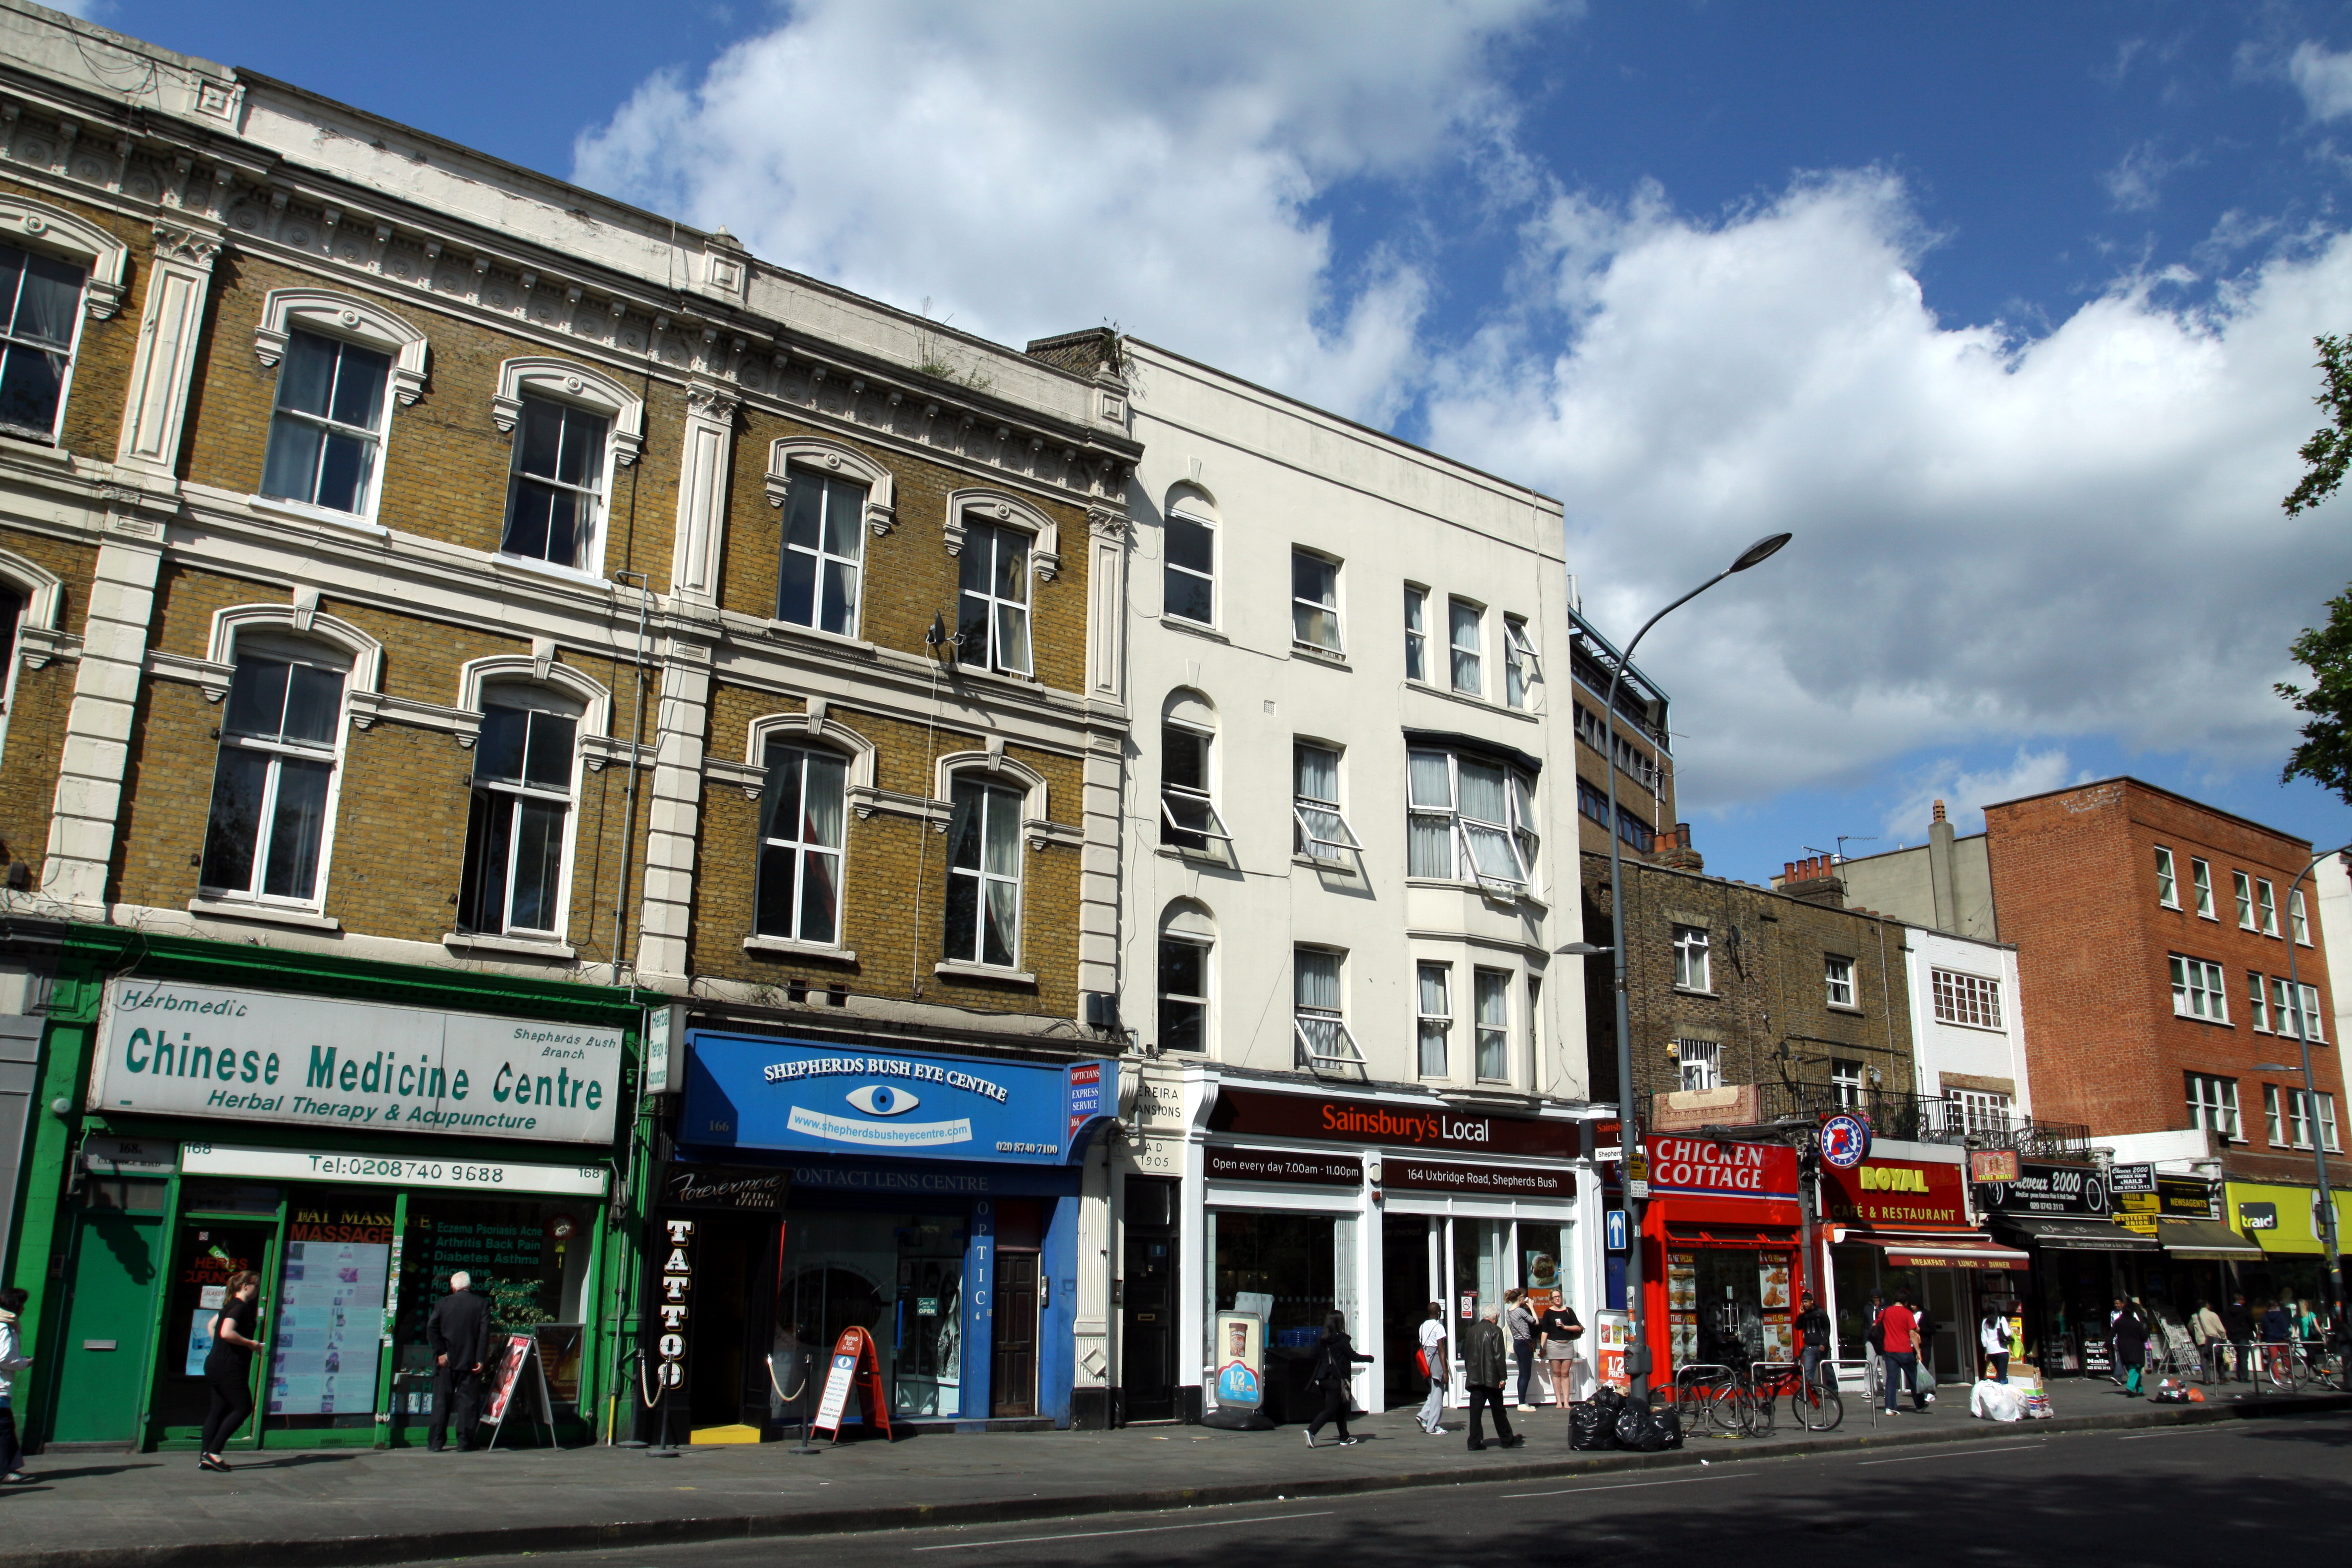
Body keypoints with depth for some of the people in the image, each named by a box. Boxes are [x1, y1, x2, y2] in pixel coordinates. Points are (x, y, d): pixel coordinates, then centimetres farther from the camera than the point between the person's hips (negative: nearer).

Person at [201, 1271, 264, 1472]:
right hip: (229, 1367, -10)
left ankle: (205, 1458, 9)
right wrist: (250, 1343, -17)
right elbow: (227, 1333, -27)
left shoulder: (231, 1305, 16)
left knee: (219, 1409, 10)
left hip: (216, 1364, 10)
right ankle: (213, 1453, -7)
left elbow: (212, 1324, 28)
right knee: (244, 1408, -5)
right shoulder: (240, 1307, -15)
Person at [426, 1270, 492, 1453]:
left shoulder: (443, 1303, 3)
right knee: (467, 1400, 3)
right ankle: (464, 1442, 0)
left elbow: (431, 1328, -6)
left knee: (441, 1401, 7)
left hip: (446, 1361, 1)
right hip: (470, 1361, -1)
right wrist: (481, 1359, -6)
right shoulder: (482, 1303, 1)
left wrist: (440, 1352, -4)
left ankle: (436, 1442, 6)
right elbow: (485, 1332, -6)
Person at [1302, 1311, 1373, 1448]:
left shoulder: (1322, 1340, 8)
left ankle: (1344, 1438, 23)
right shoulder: (1342, 1340, -10)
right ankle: (1311, 1431, -20)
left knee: (1341, 1408, 18)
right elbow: (1353, 1356, -8)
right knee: (1331, 1409, -5)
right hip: (1336, 1380, -7)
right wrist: (1369, 1358, 5)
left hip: (1322, 1379, 7)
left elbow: (1315, 1357, 7)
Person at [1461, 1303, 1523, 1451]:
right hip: (1491, 1378, -5)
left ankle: (1475, 1442, -1)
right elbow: (1499, 1355, -12)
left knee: (1475, 1410, 3)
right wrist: (1503, 1377, -9)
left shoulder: (1472, 1331, 11)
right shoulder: (1495, 1330, -8)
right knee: (1498, 1410, 6)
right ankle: (1507, 1440, 16)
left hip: (1474, 1378, 5)